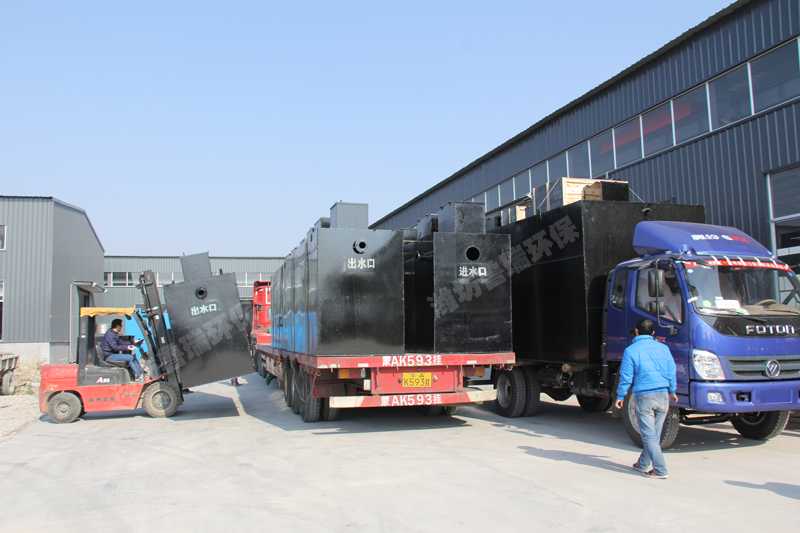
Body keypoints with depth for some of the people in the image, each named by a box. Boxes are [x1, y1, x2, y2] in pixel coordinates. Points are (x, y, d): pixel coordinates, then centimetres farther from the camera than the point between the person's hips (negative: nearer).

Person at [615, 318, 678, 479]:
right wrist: (672, 391, 27)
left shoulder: (631, 350, -4)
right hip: (663, 395, 5)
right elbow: (671, 372, 13)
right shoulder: (663, 348, 7)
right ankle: (643, 464, 26)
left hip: (644, 397, -4)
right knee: (654, 434, 14)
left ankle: (660, 470, -5)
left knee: (649, 435, 0)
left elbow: (626, 376, -4)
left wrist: (620, 396, 7)